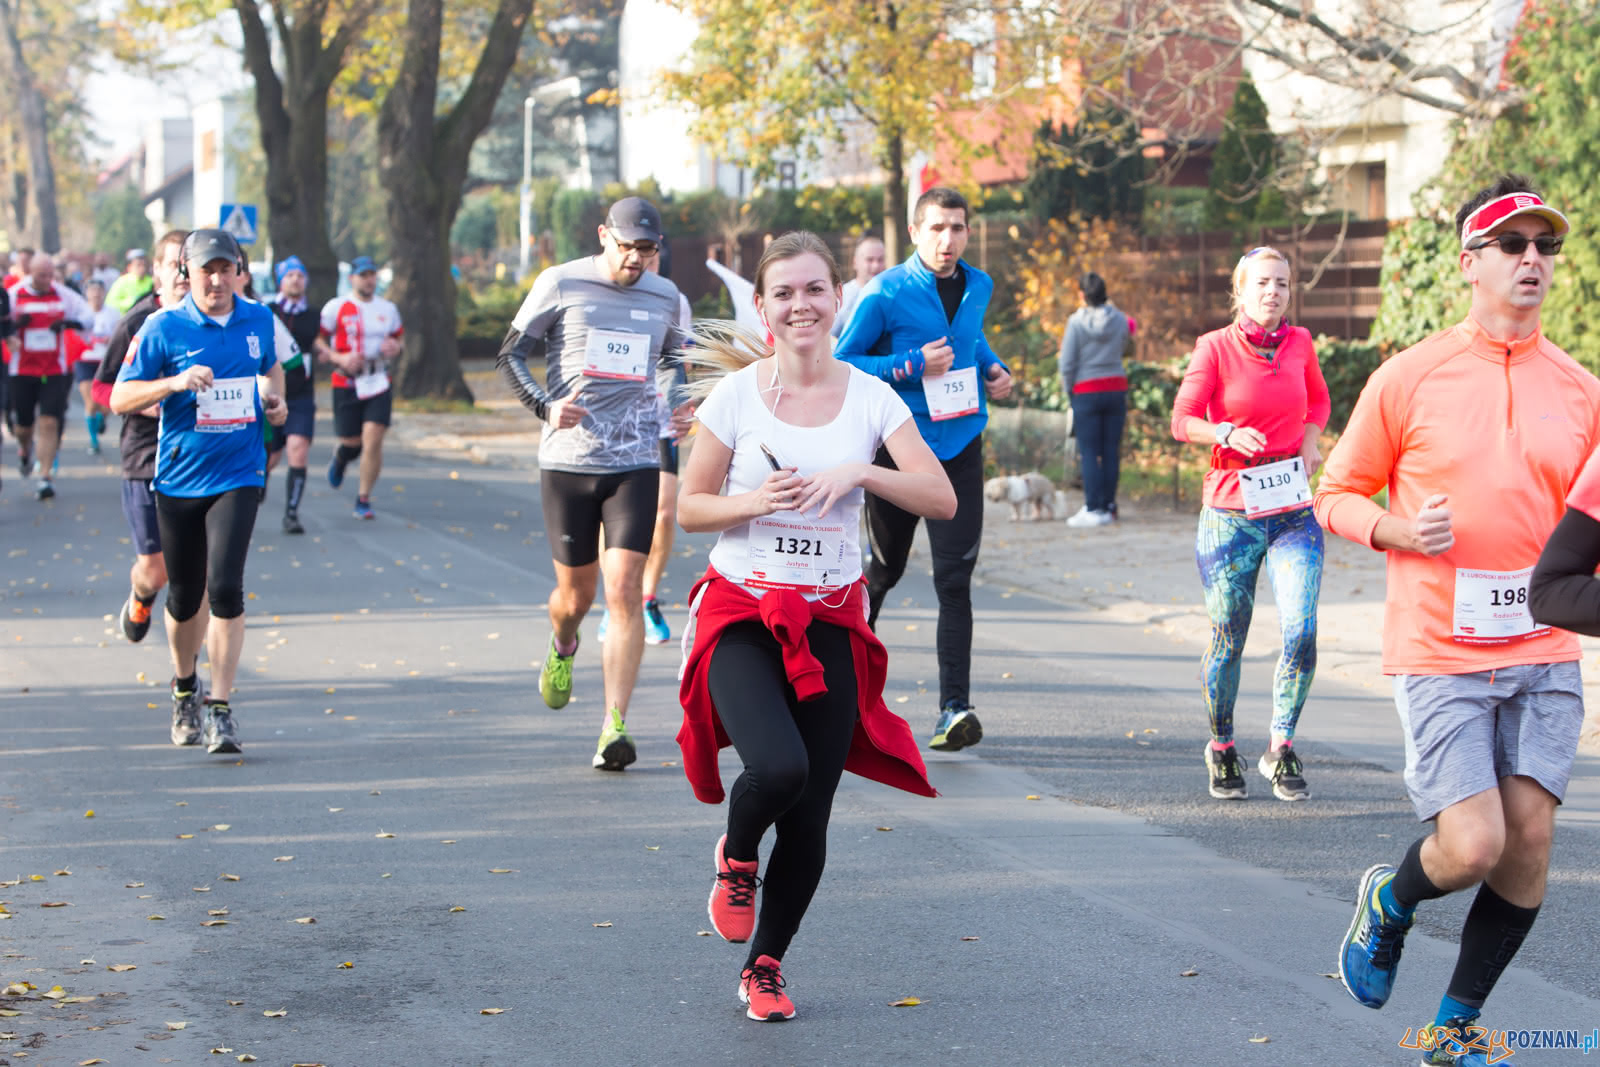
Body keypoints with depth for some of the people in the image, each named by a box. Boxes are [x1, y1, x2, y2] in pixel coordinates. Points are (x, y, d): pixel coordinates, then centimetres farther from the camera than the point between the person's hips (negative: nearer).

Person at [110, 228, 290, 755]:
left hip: (238, 478, 1)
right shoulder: (164, 327, -6)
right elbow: (120, 398, -7)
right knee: (185, 597, 10)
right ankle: (184, 685, 38)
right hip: (178, 479, 0)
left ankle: (221, 709, -9)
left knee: (225, 588, -16)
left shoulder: (259, 320, 4)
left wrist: (274, 400, 6)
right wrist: (174, 383, -22)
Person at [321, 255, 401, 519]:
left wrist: (394, 347, -1)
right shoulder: (336, 308, -2)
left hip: (378, 385, 2)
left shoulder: (388, 309, 10)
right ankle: (340, 458, 45)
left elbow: (397, 338, 23)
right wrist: (339, 359, -15)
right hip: (347, 385, -2)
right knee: (351, 442, 5)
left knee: (373, 441, -11)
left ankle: (364, 500, 1)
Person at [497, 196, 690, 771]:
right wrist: (545, 405, -12)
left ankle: (614, 725, -12)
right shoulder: (560, 284, -1)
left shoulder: (665, 296, 9)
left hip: (635, 463, 1)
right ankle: (562, 649, 45)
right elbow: (512, 354, 4)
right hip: (567, 461, -1)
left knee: (624, 592, -12)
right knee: (575, 593, 8)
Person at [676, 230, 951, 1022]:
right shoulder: (737, 394, -2)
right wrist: (754, 501, -17)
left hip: (831, 622, 2)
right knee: (779, 768, -27)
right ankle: (736, 858, 9)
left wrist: (861, 471, -21)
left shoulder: (870, 398, 1)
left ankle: (765, 967, 25)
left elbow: (941, 499, -7)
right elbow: (690, 508, 3)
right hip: (742, 611, -2)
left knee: (810, 820, 2)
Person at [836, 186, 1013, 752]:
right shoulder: (884, 293, -9)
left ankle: (954, 709, -15)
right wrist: (913, 365, -18)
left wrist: (993, 368, 8)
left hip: (960, 445, 3)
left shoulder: (978, 287, 8)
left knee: (955, 577, -9)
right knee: (884, 569, 14)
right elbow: (841, 363, -8)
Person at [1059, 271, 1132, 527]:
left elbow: (1067, 364, -8)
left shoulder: (1077, 322, -9)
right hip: (1116, 388, 4)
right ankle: (1108, 506, 10)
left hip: (1086, 393, -4)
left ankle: (1093, 508, -6)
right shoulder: (1120, 320, 1)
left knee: (1089, 452, -2)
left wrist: (1068, 391, 6)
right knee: (1111, 451, 7)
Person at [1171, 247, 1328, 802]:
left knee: (1301, 631, -13)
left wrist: (1310, 439, 5)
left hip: (1294, 512, 2)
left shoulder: (1299, 343, 6)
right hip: (1231, 512, -2)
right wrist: (1228, 434, -23)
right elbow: (1183, 420, -5)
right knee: (1228, 639, 4)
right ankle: (1221, 749, 25)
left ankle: (1280, 747, 4)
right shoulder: (1215, 347, -4)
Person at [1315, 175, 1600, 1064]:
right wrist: (1397, 530, -14)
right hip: (1440, 654, -4)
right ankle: (1389, 901, 25)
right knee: (1472, 847, -11)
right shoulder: (1409, 378, -3)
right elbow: (1336, 494, 5)